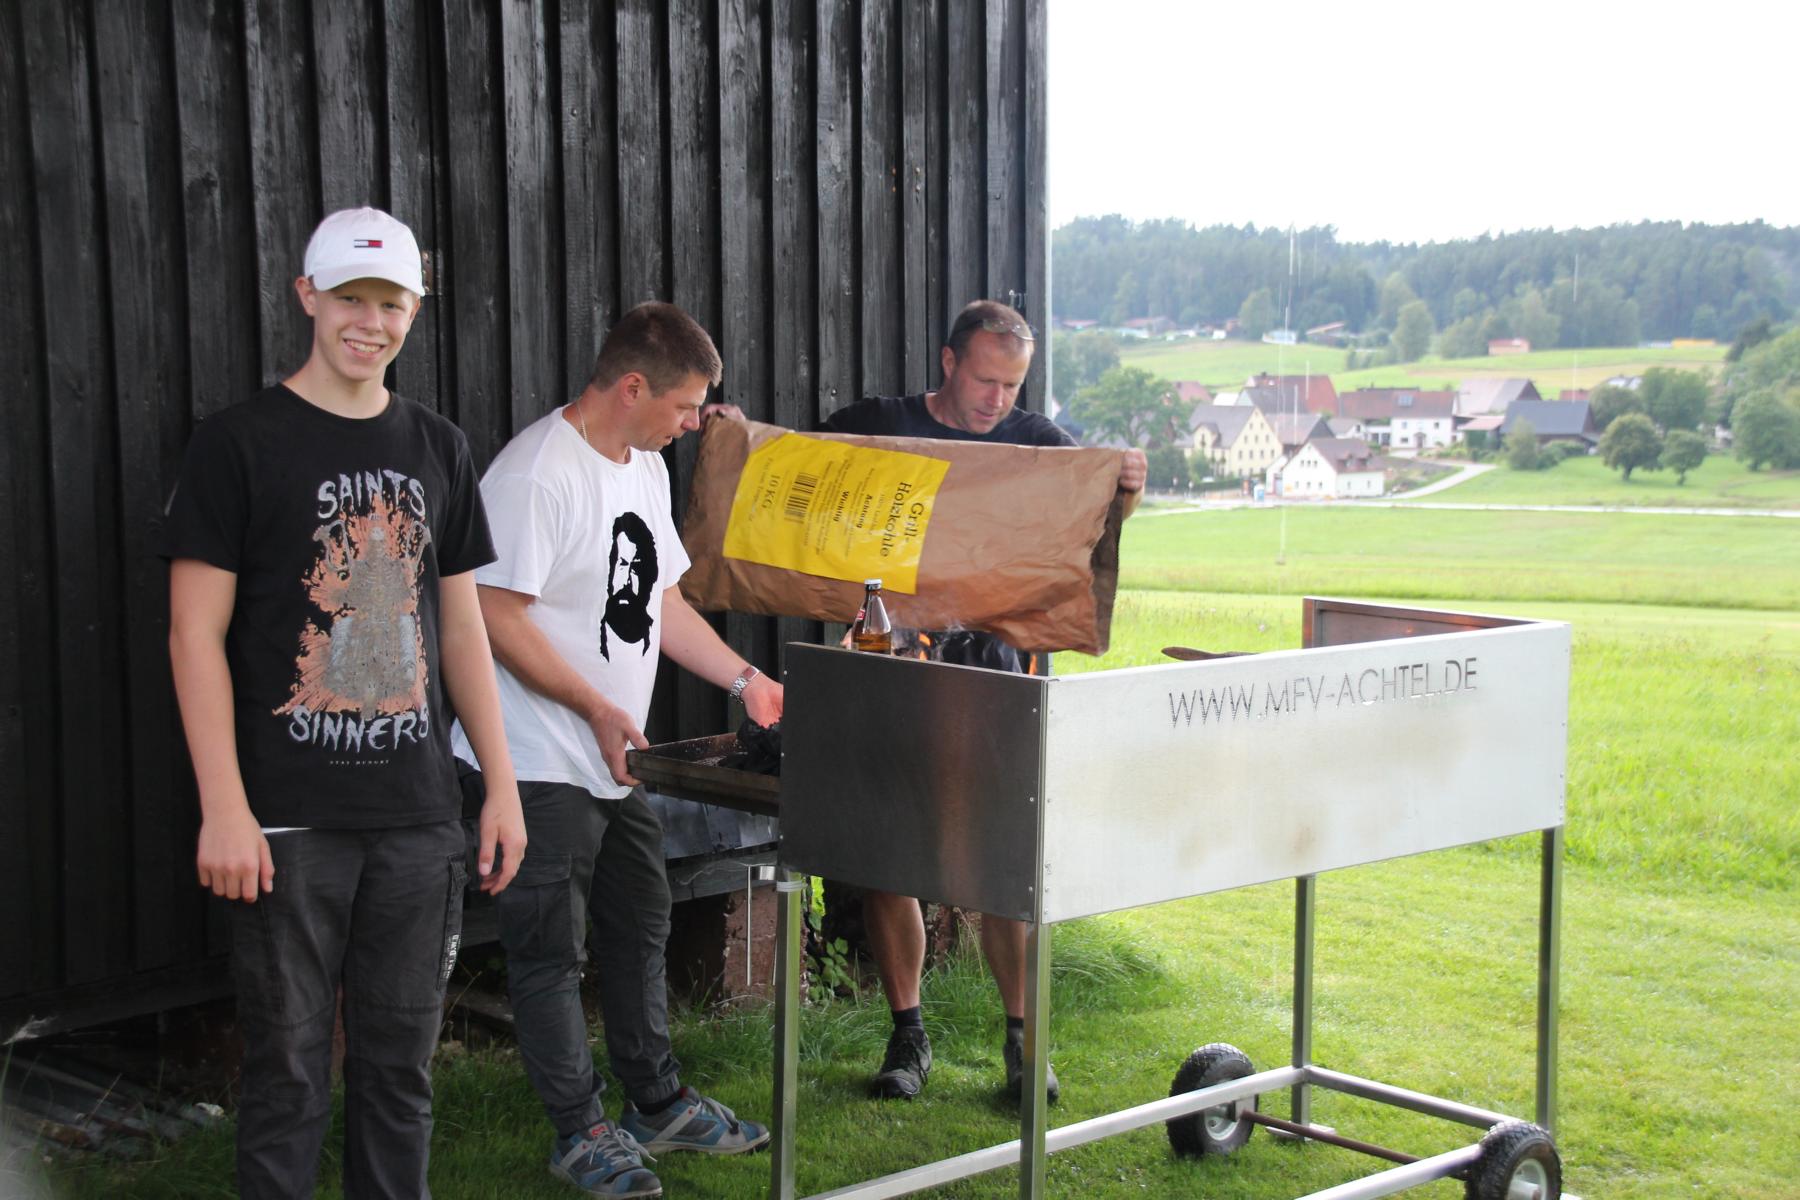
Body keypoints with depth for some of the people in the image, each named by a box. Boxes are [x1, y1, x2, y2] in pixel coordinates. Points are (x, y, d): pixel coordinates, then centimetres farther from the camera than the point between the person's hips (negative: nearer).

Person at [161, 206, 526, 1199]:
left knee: (401, 1062, 11)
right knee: (288, 1071, 2)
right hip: (290, 821, -4)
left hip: (420, 817, 4)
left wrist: (501, 782, 11)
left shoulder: (438, 449, 12)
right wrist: (225, 810, -13)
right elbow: (195, 634, -6)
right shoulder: (240, 444, -3)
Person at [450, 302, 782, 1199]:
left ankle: (656, 1103, 33)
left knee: (639, 930, 19)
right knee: (552, 950, 3)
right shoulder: (537, 472, -19)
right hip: (547, 767, -9)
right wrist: (598, 709, -20)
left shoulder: (646, 468, 11)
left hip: (620, 759, 10)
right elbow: (497, 617, -22)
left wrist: (744, 679, 14)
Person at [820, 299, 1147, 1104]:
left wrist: (1125, 484, -28)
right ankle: (907, 1033, 17)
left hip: (987, 668, 0)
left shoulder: (1032, 440, 7)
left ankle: (1022, 1037, 10)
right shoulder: (876, 426, 5)